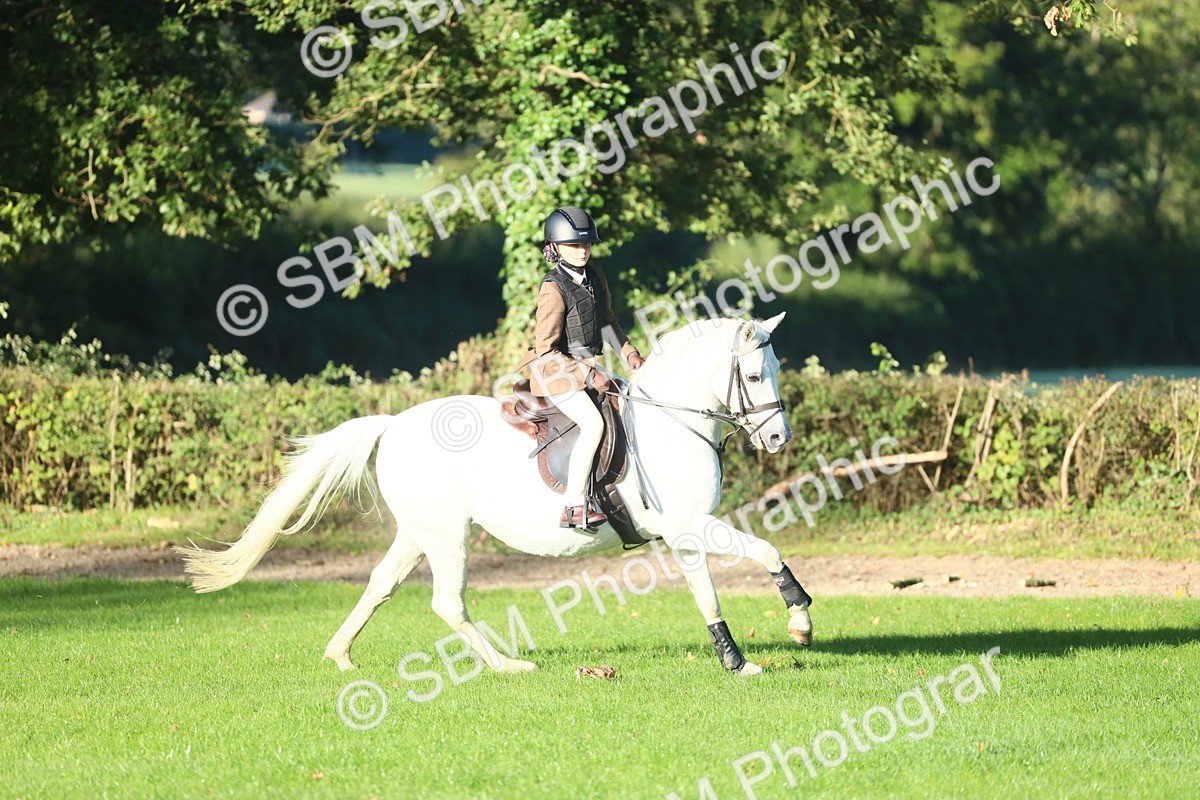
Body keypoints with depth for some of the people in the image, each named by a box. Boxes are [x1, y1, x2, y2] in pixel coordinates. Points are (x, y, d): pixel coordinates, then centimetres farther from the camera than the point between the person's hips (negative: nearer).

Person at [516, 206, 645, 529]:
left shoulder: (594, 275, 5)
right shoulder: (554, 289, -20)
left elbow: (607, 321, 21)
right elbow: (546, 350, -21)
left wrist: (629, 353, 8)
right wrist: (589, 376, -22)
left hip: (588, 366, 9)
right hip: (557, 370, -9)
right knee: (593, 422, -25)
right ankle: (575, 507, -26)